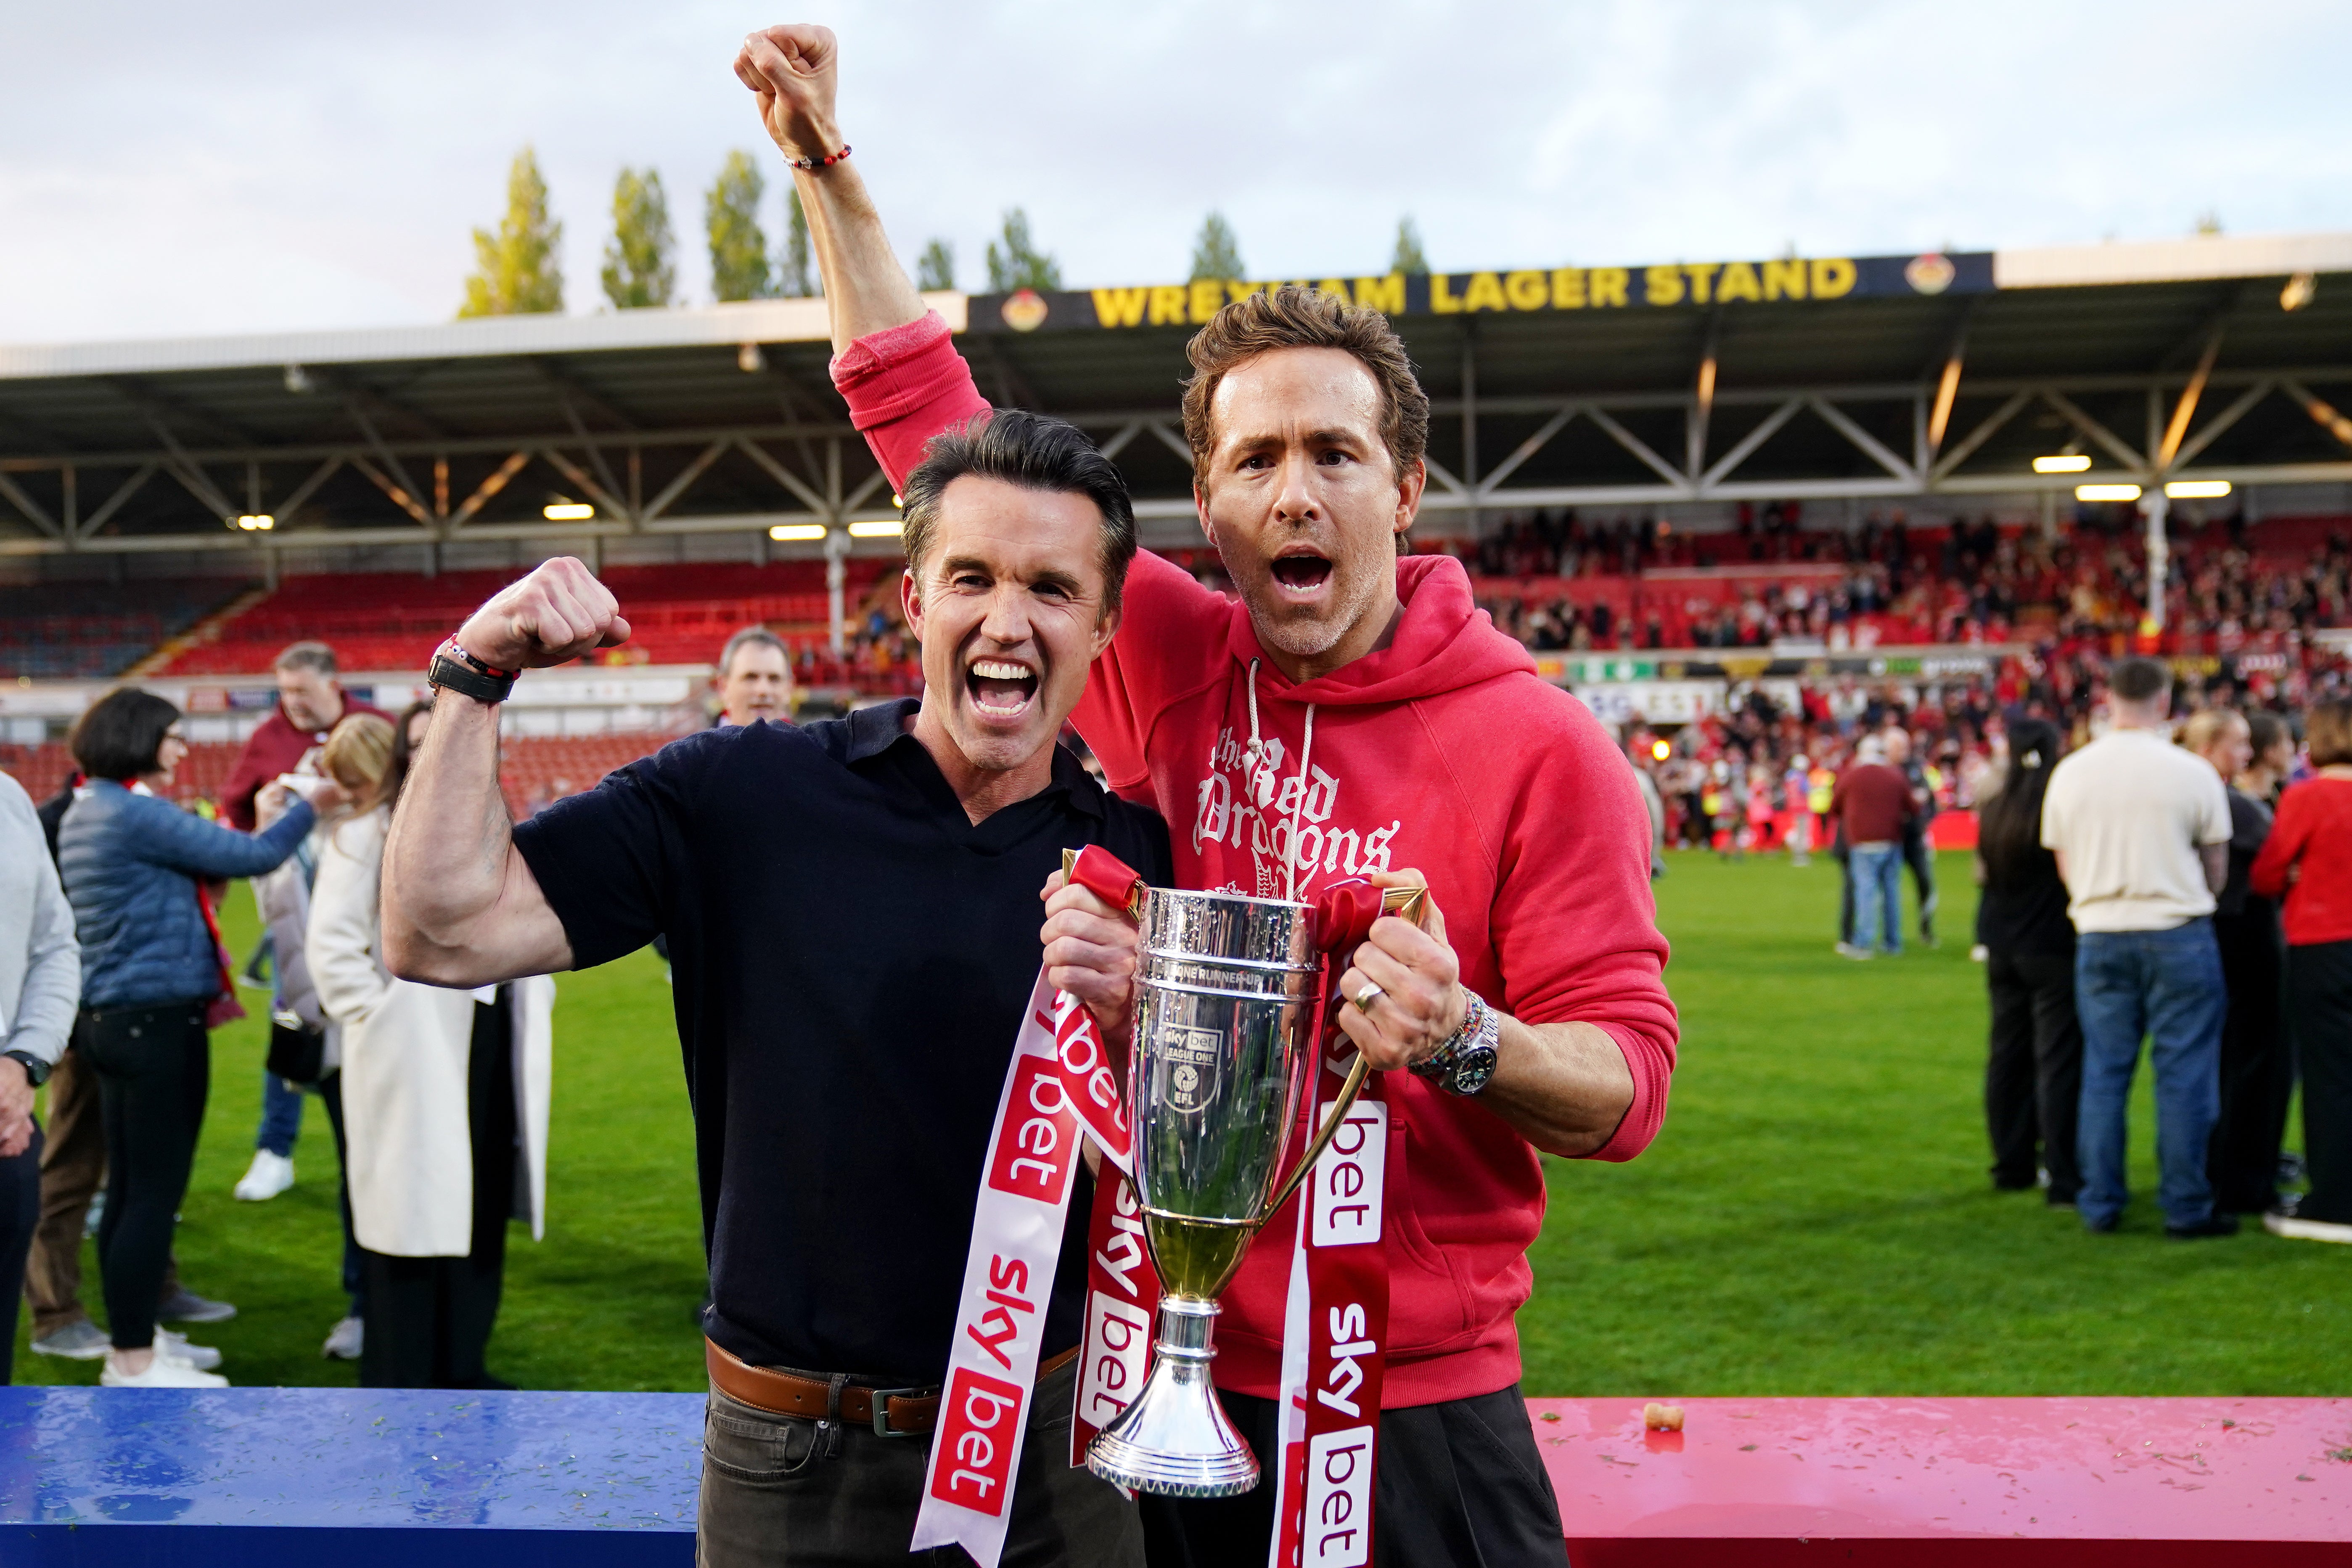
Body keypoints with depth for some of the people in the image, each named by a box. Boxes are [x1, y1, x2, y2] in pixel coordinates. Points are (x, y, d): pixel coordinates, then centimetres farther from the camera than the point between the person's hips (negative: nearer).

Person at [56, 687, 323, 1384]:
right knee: (156, 1192, -4)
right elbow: (253, 857, -16)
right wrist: (310, 804, -3)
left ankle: (134, 1337, 23)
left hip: (117, 1016, 10)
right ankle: (133, 1362, 1)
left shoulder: (87, 813, 15)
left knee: (129, 1189, 15)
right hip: (156, 1021, -10)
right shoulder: (135, 812, -17)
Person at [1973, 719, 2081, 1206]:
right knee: (2058, 1061, -4)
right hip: (2053, 947, -6)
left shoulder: (1992, 811, 3)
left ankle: (2012, 1166, 21)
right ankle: (2064, 1180, -5)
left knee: (2007, 1056, 13)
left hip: (2002, 948, 6)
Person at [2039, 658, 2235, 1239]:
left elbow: (2064, 868, 7)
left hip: (2099, 936, 3)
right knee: (2183, 1074, 4)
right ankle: (2185, 1208, 7)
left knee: (2104, 1072, 9)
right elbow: (2217, 873, 1)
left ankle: (2100, 1206, 14)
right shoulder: (2193, 774, -8)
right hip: (2178, 935, -3)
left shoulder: (2070, 773, 0)